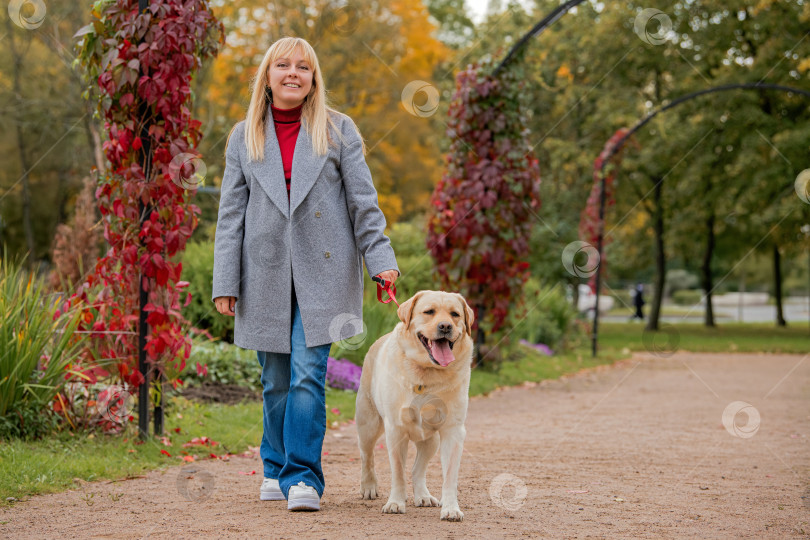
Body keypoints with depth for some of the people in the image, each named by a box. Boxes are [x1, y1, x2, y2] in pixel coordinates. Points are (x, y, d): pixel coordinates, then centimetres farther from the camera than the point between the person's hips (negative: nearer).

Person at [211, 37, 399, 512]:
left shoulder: (339, 130, 5)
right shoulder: (244, 136, 9)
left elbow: (363, 201, 4)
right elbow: (231, 213, 8)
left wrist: (381, 259, -5)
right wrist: (225, 282, 3)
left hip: (321, 271, -2)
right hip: (266, 273, 2)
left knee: (308, 376, -11)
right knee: (276, 381, 7)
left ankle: (303, 477, -9)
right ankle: (276, 471, 22)